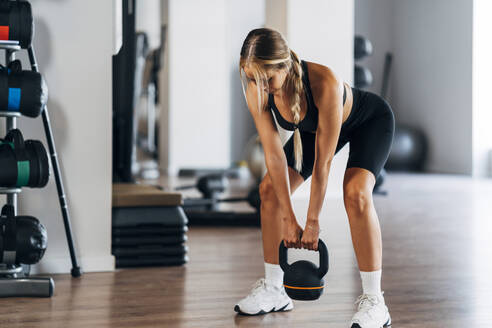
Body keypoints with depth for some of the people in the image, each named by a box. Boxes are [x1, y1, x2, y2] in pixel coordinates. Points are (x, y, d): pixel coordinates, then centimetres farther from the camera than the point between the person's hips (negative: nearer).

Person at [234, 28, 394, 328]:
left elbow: (323, 161, -35)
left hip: (370, 120, -6)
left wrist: (313, 222, -29)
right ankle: (274, 290, 9)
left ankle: (374, 301, -20)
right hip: (316, 126, 6)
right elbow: (274, 155, -22)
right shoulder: (256, 90, -28)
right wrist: (289, 219, -22)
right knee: (270, 189, -4)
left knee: (356, 192, -29)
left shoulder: (325, 83, -43)